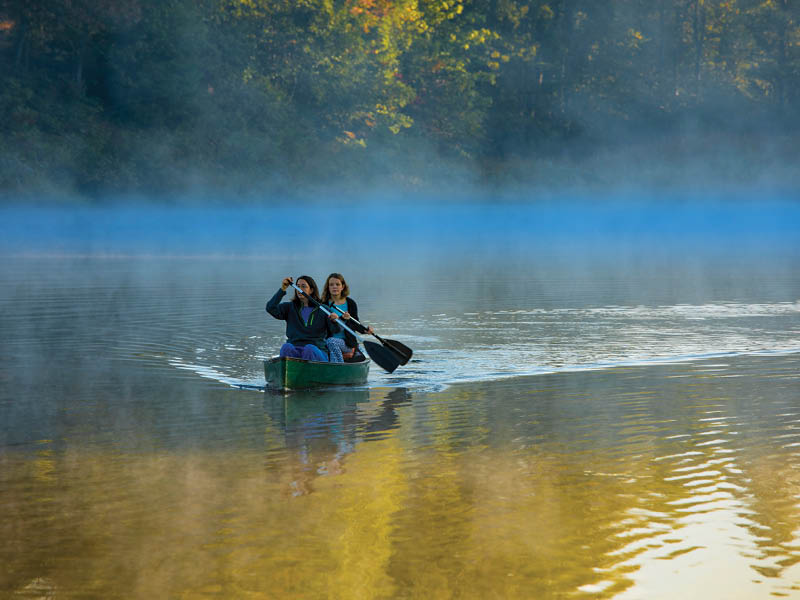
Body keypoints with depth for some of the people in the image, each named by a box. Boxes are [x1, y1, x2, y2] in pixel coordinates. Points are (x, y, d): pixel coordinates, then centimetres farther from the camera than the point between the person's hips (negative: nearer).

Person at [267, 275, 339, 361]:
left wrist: (335, 320, -23)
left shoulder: (322, 310, 11)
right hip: (293, 350, 1)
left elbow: (336, 330, 0)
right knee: (286, 347, -33)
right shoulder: (290, 307, 16)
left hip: (316, 352, -1)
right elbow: (271, 308, 1)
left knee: (309, 349, -36)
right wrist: (282, 290, -5)